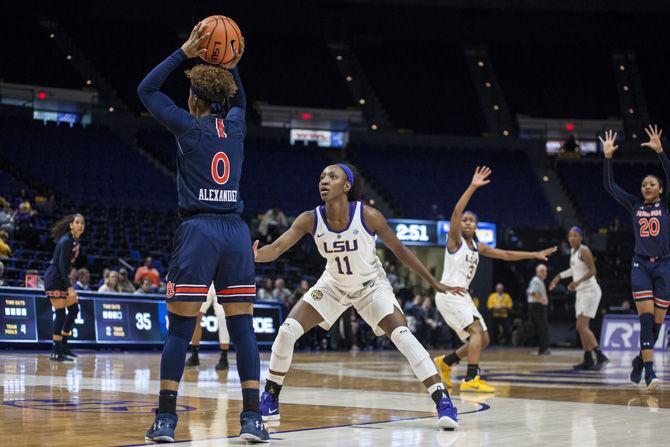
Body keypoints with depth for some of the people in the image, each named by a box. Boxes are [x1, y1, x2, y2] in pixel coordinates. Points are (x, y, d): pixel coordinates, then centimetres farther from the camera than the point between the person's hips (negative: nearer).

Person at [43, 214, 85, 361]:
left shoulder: (75, 240, 11)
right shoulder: (66, 241, -18)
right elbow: (62, 265, -22)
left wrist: (69, 286, 17)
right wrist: (69, 287, -26)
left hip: (61, 278, 10)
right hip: (54, 278, -10)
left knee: (74, 309, 10)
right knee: (60, 313, -9)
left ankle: (63, 345, 18)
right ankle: (56, 352, -5)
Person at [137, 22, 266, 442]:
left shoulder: (190, 126, 0)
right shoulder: (236, 125, 12)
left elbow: (147, 89, 13)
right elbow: (239, 99, 37)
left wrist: (184, 52, 12)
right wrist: (231, 65, 25)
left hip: (199, 230, -4)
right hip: (237, 233, 4)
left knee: (180, 328, -1)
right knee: (243, 328, 3)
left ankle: (166, 418, -1)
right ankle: (253, 418, -1)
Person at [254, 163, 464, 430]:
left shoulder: (368, 216, -27)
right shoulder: (310, 220, -22)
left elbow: (399, 250, -13)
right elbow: (275, 249, -29)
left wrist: (434, 283, -8)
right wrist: (254, 256, -53)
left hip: (371, 285, -3)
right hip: (333, 285, 3)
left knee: (403, 336, -22)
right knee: (287, 331, -9)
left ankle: (442, 401, -15)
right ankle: (270, 399, 8)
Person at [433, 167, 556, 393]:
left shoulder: (478, 247, 16)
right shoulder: (455, 240, -5)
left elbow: (506, 254, 22)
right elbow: (456, 212, -23)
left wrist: (535, 255, 19)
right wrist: (472, 187, -31)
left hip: (462, 296, 9)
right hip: (448, 295, -9)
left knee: (483, 339, 9)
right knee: (477, 331, -22)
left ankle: (445, 361, 23)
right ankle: (471, 379, -27)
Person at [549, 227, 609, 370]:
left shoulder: (584, 251, -13)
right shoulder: (573, 251, 13)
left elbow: (592, 271, -19)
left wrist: (578, 282, -28)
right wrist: (560, 276, 27)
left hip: (590, 291, -9)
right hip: (581, 292, 9)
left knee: (582, 326, -17)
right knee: (581, 327, 8)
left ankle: (600, 356, -18)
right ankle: (588, 361, 11)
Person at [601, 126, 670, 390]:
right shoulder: (635, 205, 10)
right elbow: (609, 186, 6)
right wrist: (608, 158, -4)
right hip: (641, 265, 0)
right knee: (646, 317, -13)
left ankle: (640, 360, 26)